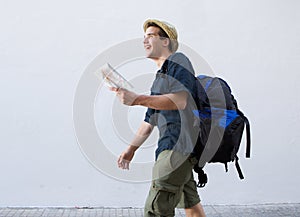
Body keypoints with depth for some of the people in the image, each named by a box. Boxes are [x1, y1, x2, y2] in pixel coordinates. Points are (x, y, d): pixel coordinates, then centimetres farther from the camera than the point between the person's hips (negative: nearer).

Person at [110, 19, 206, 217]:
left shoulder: (178, 61, -3)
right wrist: (131, 149, 24)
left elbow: (180, 101, -20)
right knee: (189, 201, 19)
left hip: (179, 145, -10)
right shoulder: (160, 77, 25)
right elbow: (149, 120, 27)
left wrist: (137, 99, -24)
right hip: (171, 145, 10)